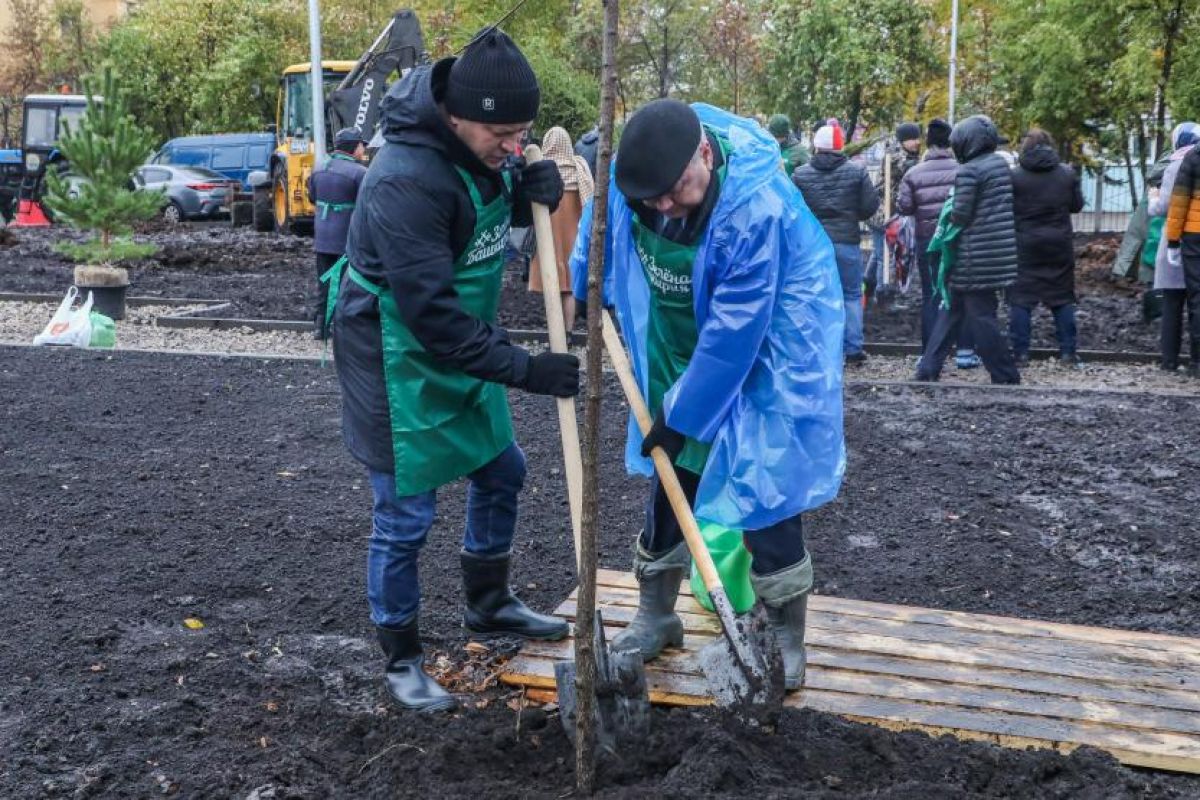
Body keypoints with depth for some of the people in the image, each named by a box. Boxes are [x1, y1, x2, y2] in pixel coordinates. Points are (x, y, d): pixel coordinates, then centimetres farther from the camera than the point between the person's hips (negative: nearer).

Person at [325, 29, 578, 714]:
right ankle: (402, 659, 20)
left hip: (464, 347, 9)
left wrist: (534, 189, -12)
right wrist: (523, 368, -28)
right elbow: (432, 313, -32)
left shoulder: (482, 145, -6)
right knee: (405, 514, 0)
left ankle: (489, 604, 41)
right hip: (400, 363, -9)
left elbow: (503, 211, 12)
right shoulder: (406, 180, -31)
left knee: (502, 471, 19)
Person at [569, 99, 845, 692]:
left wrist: (683, 415, -23)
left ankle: (785, 638, 12)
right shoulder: (631, 174, -15)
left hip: (766, 360, -6)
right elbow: (603, 227, 10)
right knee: (669, 479, 12)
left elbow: (734, 331, -30)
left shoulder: (757, 207, -34)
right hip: (677, 353, 6)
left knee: (762, 487, -6)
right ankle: (655, 617, 29)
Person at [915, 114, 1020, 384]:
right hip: (1000, 250, 8)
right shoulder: (1001, 164, 10)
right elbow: (1003, 205, 15)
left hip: (975, 255, -8)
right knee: (953, 306, 15)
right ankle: (929, 367, 18)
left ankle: (1005, 375, 5)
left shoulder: (968, 170, -14)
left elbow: (960, 215, -16)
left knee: (980, 314, 1)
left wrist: (949, 215, 6)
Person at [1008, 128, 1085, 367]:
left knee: (1020, 298, 2)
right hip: (1059, 244, 3)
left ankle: (1020, 353, -1)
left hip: (1025, 244, -3)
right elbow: (1077, 205, 9)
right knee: (1063, 298, 11)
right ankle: (1068, 352, 13)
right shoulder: (1068, 173, 1)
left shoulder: (1014, 175, -9)